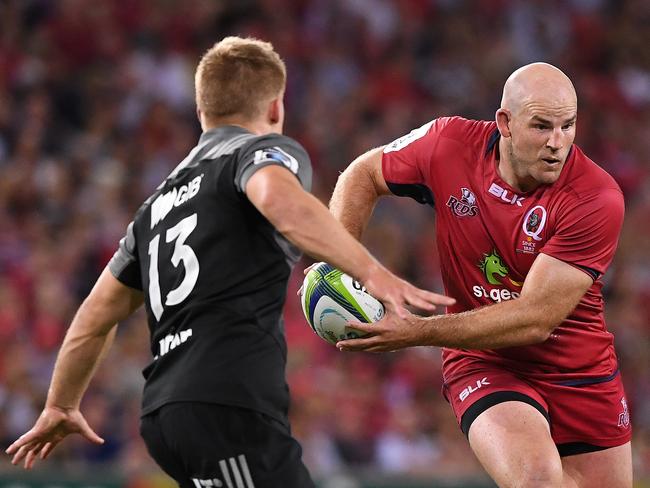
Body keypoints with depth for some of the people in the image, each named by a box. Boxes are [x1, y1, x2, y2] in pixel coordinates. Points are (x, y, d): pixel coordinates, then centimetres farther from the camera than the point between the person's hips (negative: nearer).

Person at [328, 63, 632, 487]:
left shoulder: (597, 199, -22)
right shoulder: (448, 144, -13)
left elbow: (535, 319, -25)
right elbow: (363, 175, 7)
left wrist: (419, 332, -27)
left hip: (582, 371, 1)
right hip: (482, 363, -1)